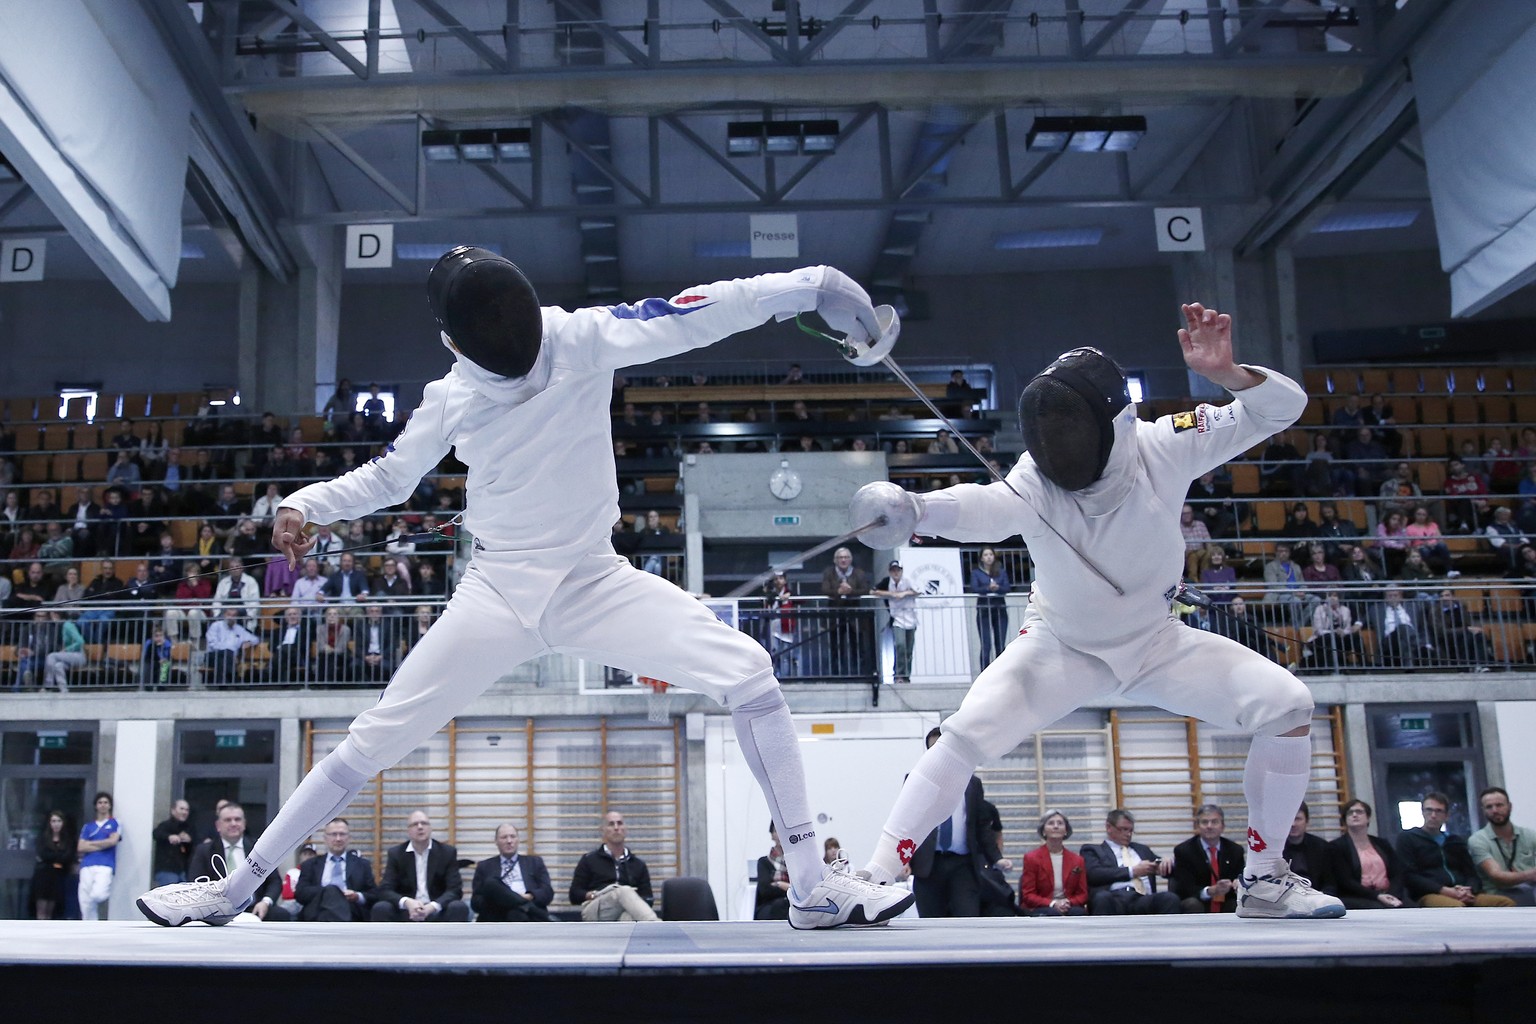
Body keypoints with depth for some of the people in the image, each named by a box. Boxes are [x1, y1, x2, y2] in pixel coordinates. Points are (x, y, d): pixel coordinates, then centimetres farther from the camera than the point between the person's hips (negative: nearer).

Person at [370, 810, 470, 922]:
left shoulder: (447, 852, 2)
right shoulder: (395, 853, 4)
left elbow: (455, 890, -6)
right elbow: (384, 890, -5)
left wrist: (432, 907, -26)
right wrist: (407, 902, -27)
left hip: (437, 914, 0)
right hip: (405, 914, 0)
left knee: (459, 908, -30)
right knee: (380, 908, -28)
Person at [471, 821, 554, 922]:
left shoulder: (535, 862, 25)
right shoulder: (485, 866, 24)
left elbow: (547, 892, 13)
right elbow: (475, 902, 13)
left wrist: (529, 897, -10)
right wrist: (494, 900, -10)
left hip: (530, 916, -1)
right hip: (497, 914, 1)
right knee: (491, 884, -30)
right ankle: (530, 908, -35)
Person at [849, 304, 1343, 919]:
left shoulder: (1159, 449, -24)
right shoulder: (1034, 483, -31)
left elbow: (1283, 408, -23)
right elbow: (984, 507, -54)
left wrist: (1227, 373, -45)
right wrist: (912, 508, -77)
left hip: (1156, 642, 2)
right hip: (1060, 645, -2)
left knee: (1288, 706, -13)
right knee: (969, 734, -23)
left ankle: (1263, 878, 5)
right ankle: (874, 878, -12)